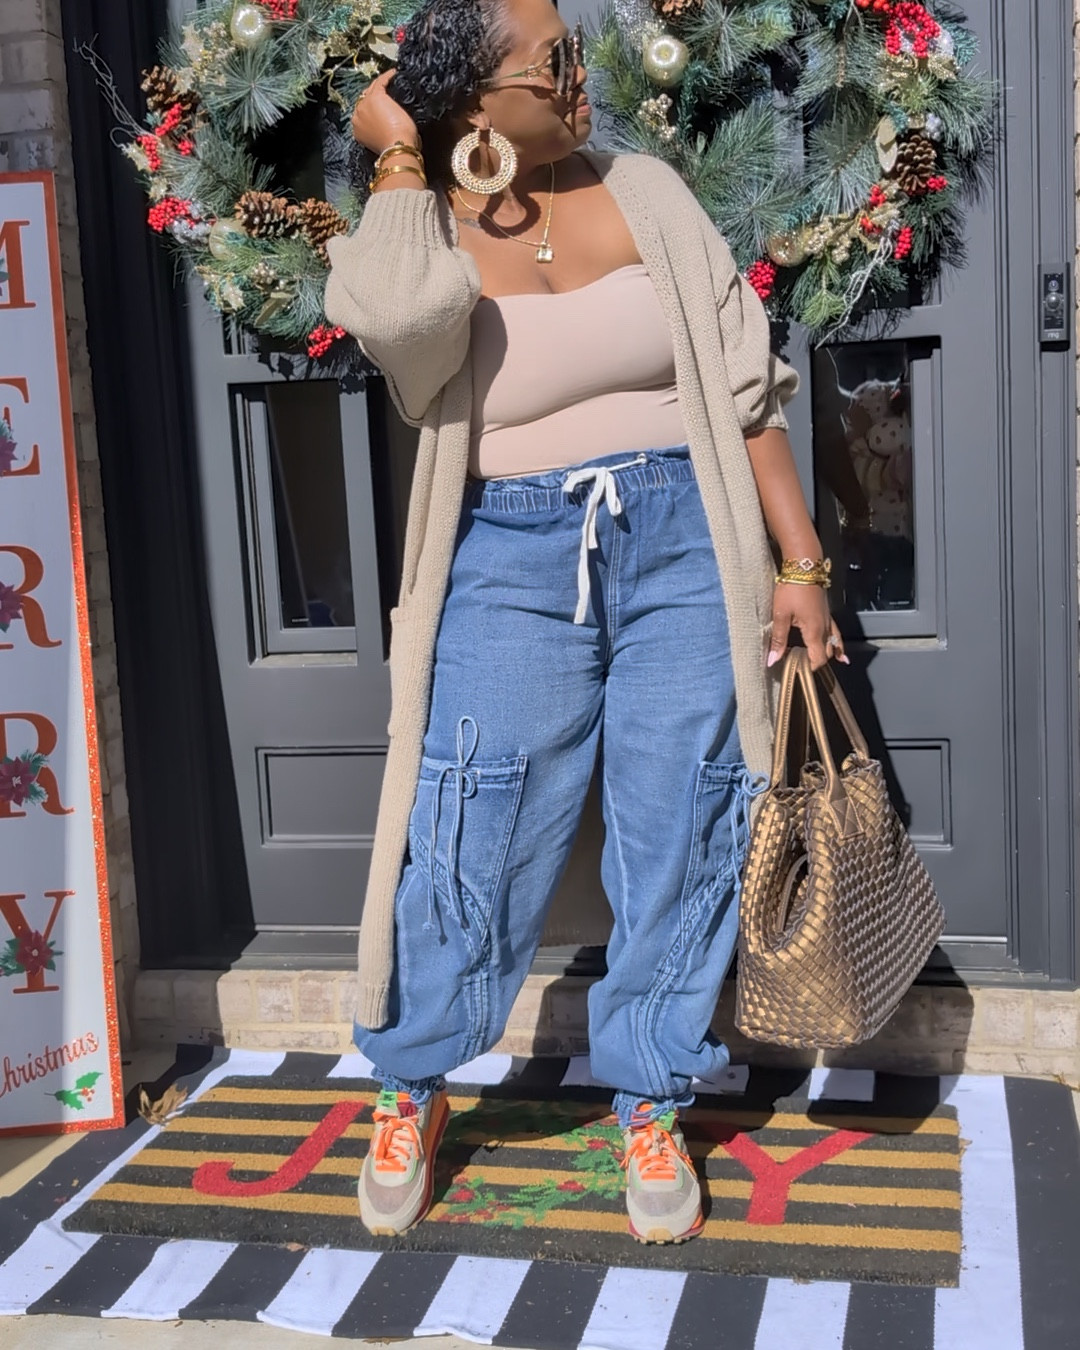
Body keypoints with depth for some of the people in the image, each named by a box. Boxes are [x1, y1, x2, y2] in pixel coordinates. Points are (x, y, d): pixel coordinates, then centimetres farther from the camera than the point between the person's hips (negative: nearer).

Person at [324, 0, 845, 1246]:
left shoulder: (642, 192, 3)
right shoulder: (428, 237, -1)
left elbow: (743, 384, 5)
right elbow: (397, 320, -28)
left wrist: (800, 561, 1)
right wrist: (399, 160, -11)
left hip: (683, 547, 2)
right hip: (513, 562, -1)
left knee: (677, 843, 6)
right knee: (474, 843, 0)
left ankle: (651, 1108, 26)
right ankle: (409, 1092, 25)